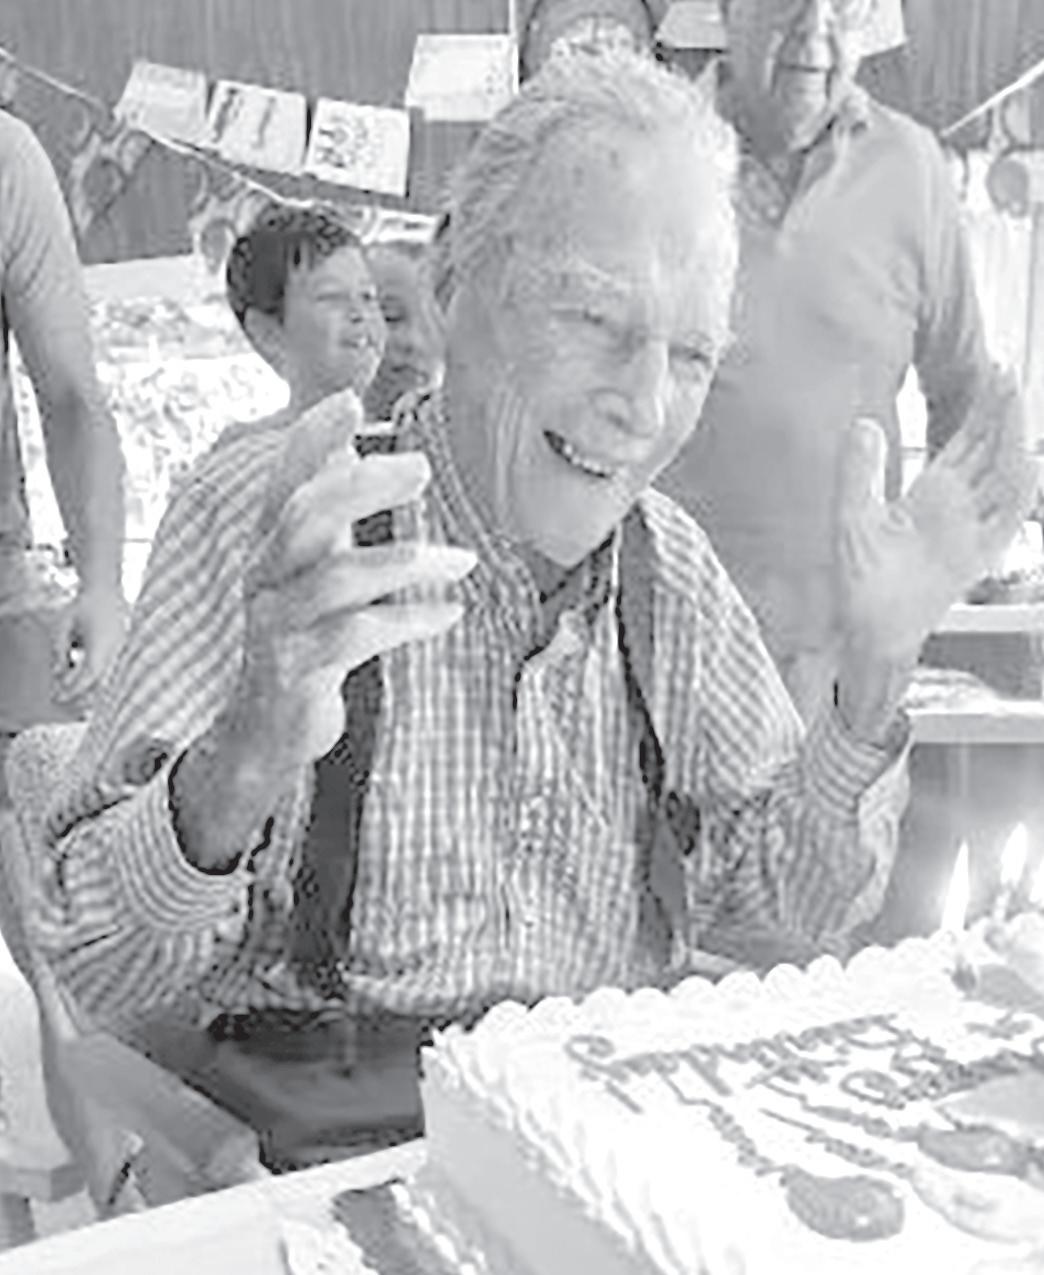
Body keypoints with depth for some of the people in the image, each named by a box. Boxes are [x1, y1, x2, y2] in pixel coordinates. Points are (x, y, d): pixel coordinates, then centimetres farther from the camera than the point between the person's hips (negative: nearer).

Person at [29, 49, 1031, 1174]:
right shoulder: (267, 521, -10)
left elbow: (777, 916, 5)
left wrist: (872, 678, -10)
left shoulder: (670, 569, 4)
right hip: (330, 1160, -4)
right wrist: (244, 768, -35)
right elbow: (99, 976, -13)